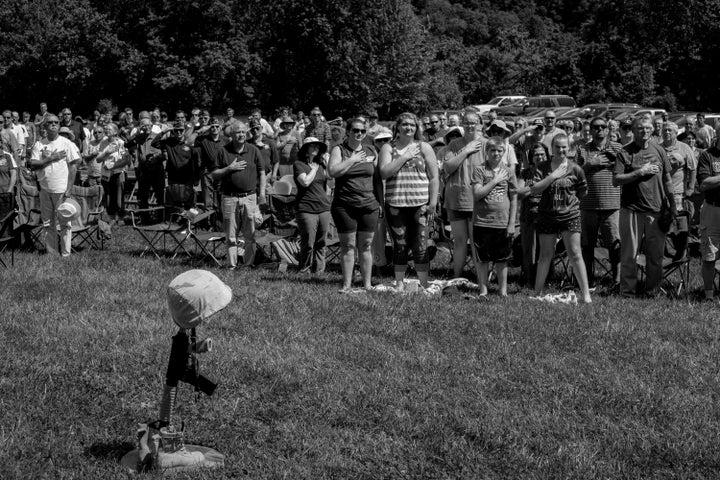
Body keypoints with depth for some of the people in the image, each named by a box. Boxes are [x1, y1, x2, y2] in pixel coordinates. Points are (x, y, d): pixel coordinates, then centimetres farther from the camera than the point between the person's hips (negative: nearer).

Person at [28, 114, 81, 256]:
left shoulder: (66, 143, -1)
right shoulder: (39, 144, 5)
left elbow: (72, 166, -3)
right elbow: (33, 164, -4)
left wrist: (69, 189, -9)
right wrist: (51, 158, -15)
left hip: (61, 190, -3)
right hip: (45, 190, 3)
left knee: (64, 223, -2)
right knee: (48, 223, 8)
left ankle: (65, 254, 3)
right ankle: (51, 253, 15)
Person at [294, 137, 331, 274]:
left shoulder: (321, 164, 15)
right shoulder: (299, 165, -1)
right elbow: (305, 182, -15)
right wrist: (314, 169, -5)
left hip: (324, 208, 5)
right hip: (306, 209, -5)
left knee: (321, 243, 5)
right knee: (308, 244, -5)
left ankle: (319, 270, 11)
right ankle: (304, 271, 5)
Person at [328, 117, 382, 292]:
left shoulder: (371, 151, 12)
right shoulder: (339, 150, 2)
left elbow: (377, 179, 15)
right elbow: (332, 171, -14)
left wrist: (380, 202, 11)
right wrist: (352, 160, -13)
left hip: (369, 205, 3)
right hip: (344, 205, -3)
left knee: (366, 245, 4)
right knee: (347, 245, -2)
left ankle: (367, 284, 10)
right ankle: (347, 285, 2)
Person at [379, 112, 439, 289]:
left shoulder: (424, 147, 7)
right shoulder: (388, 148, 8)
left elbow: (433, 177, 4)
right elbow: (384, 173, -7)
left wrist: (433, 202, -3)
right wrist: (405, 157, -10)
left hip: (420, 204, -1)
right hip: (395, 205, 1)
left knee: (420, 247, -4)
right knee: (400, 246, 5)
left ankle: (424, 285, 1)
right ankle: (399, 284, 14)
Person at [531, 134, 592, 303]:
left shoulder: (575, 169, -1)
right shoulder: (543, 167, 0)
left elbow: (583, 191, 12)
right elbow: (534, 190, -10)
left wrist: (570, 201, 8)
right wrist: (552, 176, -16)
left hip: (570, 216, -1)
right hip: (546, 216, 1)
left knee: (575, 254, -5)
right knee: (545, 255, 8)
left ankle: (585, 294, -2)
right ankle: (537, 294, 16)